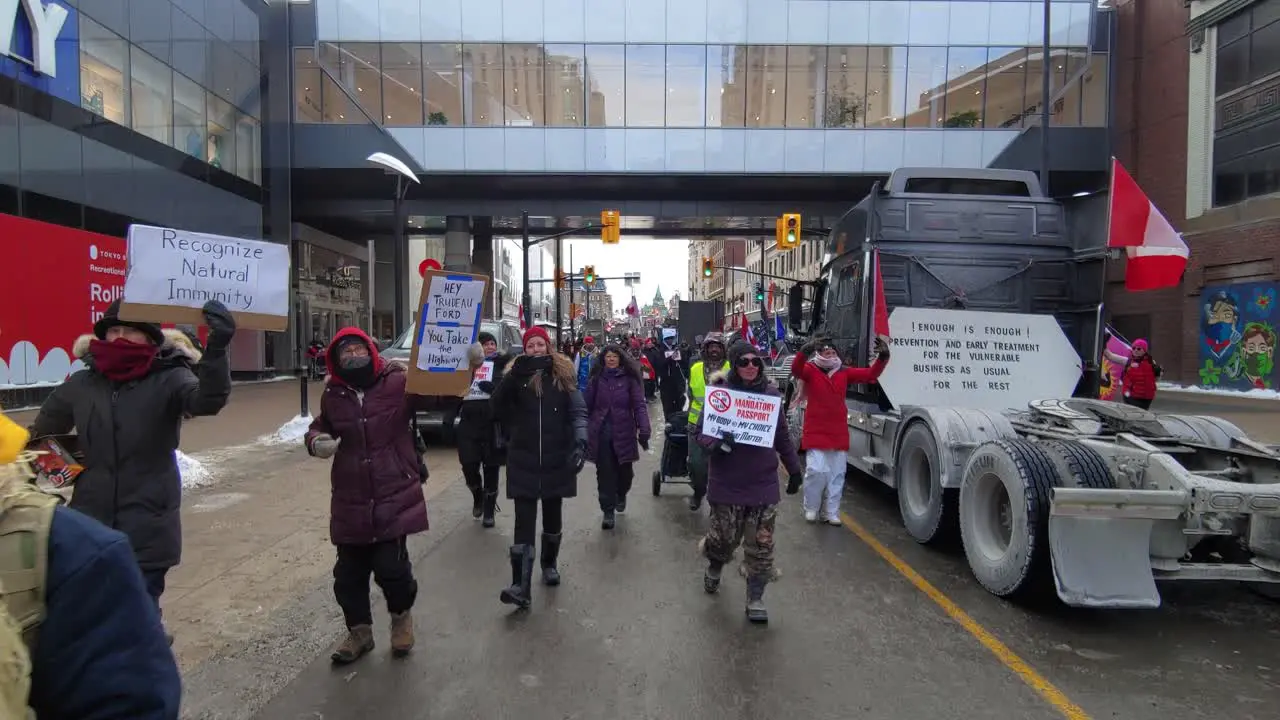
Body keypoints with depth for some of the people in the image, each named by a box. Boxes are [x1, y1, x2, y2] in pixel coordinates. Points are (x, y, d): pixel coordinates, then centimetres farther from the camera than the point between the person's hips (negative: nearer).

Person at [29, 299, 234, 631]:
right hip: (89, 526, 4)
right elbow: (43, 436, 20)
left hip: (147, 530, -4)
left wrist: (217, 347, -47)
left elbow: (207, 400, -32)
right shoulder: (80, 385, 3)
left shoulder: (169, 380, -9)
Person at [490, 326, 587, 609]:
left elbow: (578, 411, -8)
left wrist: (580, 441, -26)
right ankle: (521, 586, -6)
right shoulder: (516, 374, 0)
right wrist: (514, 374, -29)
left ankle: (549, 564, 39)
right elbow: (497, 408, -15)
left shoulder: (563, 373, -1)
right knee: (524, 522, -6)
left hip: (556, 458, 1)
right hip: (524, 460, -1)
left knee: (552, 516, 16)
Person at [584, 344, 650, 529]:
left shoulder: (629, 379, 0)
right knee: (604, 473, 0)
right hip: (600, 432, 1)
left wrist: (644, 429, -17)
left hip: (623, 432, -1)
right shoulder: (596, 379, 6)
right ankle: (608, 511, 10)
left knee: (624, 470, 8)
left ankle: (621, 495, 40)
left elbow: (639, 405, -6)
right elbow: (588, 406, 6)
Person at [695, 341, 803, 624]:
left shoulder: (770, 393, 1)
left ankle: (755, 598, 23)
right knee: (724, 538, 9)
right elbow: (701, 430, -5)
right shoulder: (720, 392, -7)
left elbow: (782, 436, 11)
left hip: (763, 484, 2)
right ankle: (714, 568, 44)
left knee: (761, 546, 6)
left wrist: (794, 469, 14)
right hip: (727, 483, -2)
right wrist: (716, 443, -25)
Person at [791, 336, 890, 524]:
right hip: (816, 433, -4)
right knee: (816, 470, -10)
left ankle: (832, 513, 21)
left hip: (839, 434, 5)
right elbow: (796, 370, -26)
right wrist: (804, 351, -45)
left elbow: (870, 374, 4)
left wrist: (883, 357, -12)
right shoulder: (811, 370, -5)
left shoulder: (844, 372, 7)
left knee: (837, 475, 9)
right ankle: (811, 508, 13)